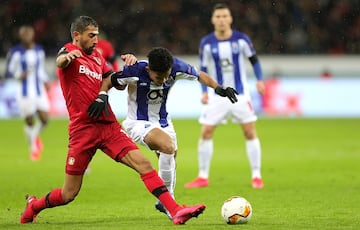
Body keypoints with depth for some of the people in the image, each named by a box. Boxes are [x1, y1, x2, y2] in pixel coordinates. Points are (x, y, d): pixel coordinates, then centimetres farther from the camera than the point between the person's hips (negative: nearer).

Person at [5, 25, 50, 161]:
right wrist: (19, 76, -24)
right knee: (30, 121, -2)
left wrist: (45, 81, 6)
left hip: (39, 91, 4)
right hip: (24, 92, -4)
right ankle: (33, 148, 19)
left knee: (44, 119, -2)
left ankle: (35, 136, 31)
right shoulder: (15, 52, -8)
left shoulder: (39, 50, 8)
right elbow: (8, 72, -5)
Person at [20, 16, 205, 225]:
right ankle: (34, 206, 29)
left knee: (143, 164, -13)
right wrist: (67, 57, -55)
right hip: (82, 128, -5)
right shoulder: (69, 51, -4)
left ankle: (175, 210, -18)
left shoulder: (97, 57, 17)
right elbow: (60, 62, -29)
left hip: (108, 125, 5)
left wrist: (128, 65, 0)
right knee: (69, 194, 1)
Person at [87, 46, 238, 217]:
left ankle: (164, 203, 36)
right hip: (138, 122, -6)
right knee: (168, 146, -29)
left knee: (170, 163, 10)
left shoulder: (176, 67, -18)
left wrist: (217, 88, -13)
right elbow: (107, 82, -15)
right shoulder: (136, 72, -28)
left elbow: (199, 75, 1)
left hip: (163, 121, 6)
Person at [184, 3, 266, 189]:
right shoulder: (206, 43, -6)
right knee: (205, 133, -4)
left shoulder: (241, 39, -8)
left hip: (240, 95, -1)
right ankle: (203, 177, 7)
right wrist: (204, 92, -8)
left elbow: (253, 59, 5)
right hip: (217, 96, 1)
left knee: (250, 133, -3)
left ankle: (256, 176, 7)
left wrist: (259, 80, -9)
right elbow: (203, 69, 3)